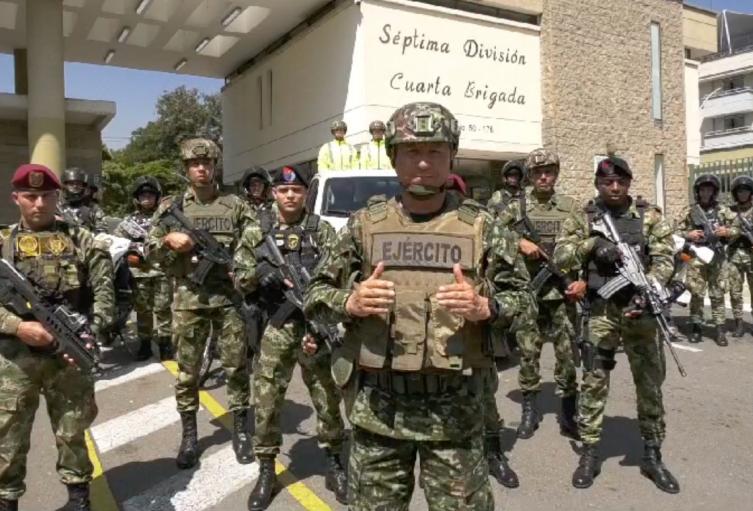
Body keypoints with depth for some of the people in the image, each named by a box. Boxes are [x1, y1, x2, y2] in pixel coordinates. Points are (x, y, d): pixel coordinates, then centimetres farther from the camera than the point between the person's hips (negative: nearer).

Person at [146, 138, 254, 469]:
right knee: (187, 372, 8)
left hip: (229, 297, 0)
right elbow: (149, 253, 9)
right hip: (188, 299, 1)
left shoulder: (235, 205, 5)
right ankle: (189, 436, 22)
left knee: (236, 367, 5)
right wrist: (168, 241, -10)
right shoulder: (171, 207, 6)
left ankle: (241, 432, 19)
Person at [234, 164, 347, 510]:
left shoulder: (322, 231, 4)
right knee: (266, 401, 5)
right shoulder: (256, 232, 7)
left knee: (328, 398, 9)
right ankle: (266, 470, 23)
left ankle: (334, 463, 28)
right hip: (273, 328, 1)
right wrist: (258, 274, -13)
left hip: (316, 326, 0)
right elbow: (238, 278, 7)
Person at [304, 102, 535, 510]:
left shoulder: (480, 226, 0)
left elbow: (523, 299, 4)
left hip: (454, 410, -1)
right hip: (376, 407, 2)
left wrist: (485, 307, -16)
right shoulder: (365, 224, 2)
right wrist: (350, 302, -15)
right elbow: (315, 296, 6)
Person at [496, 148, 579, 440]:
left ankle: (568, 414, 16)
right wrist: (519, 243, -14)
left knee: (567, 353, 3)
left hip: (562, 292, 0)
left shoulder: (571, 207, 7)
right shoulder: (517, 207, 5)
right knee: (528, 353, 5)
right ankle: (529, 410, 19)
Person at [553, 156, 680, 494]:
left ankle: (652, 455, 23)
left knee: (650, 382, 8)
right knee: (593, 382, 2)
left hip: (640, 309, 1)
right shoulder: (582, 219, 4)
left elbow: (665, 259, -1)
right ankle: (589, 453, 14)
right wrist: (592, 244, -19)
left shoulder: (649, 216, 6)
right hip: (600, 310, -1)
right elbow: (560, 256, -4)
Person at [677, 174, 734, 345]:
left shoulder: (723, 211, 6)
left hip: (717, 257, 1)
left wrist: (727, 232, -11)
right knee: (696, 294, 1)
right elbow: (678, 232, 9)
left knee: (718, 295, 3)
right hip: (696, 257, 0)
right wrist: (689, 235, -10)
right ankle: (696, 328, 10)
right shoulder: (690, 211, 5)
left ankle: (719, 329, 8)